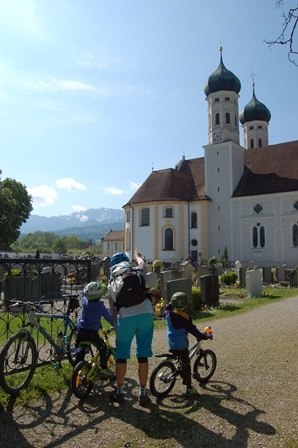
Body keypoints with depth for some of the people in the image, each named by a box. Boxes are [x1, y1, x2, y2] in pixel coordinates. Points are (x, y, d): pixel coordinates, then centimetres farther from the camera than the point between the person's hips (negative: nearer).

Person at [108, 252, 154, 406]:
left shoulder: (112, 283, 18)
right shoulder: (138, 274, 13)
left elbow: (112, 308, 21)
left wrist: (116, 326, 29)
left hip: (125, 318, 0)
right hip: (145, 314, 0)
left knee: (121, 355, 17)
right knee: (143, 355, 10)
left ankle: (119, 391, 29)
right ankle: (143, 393, 19)